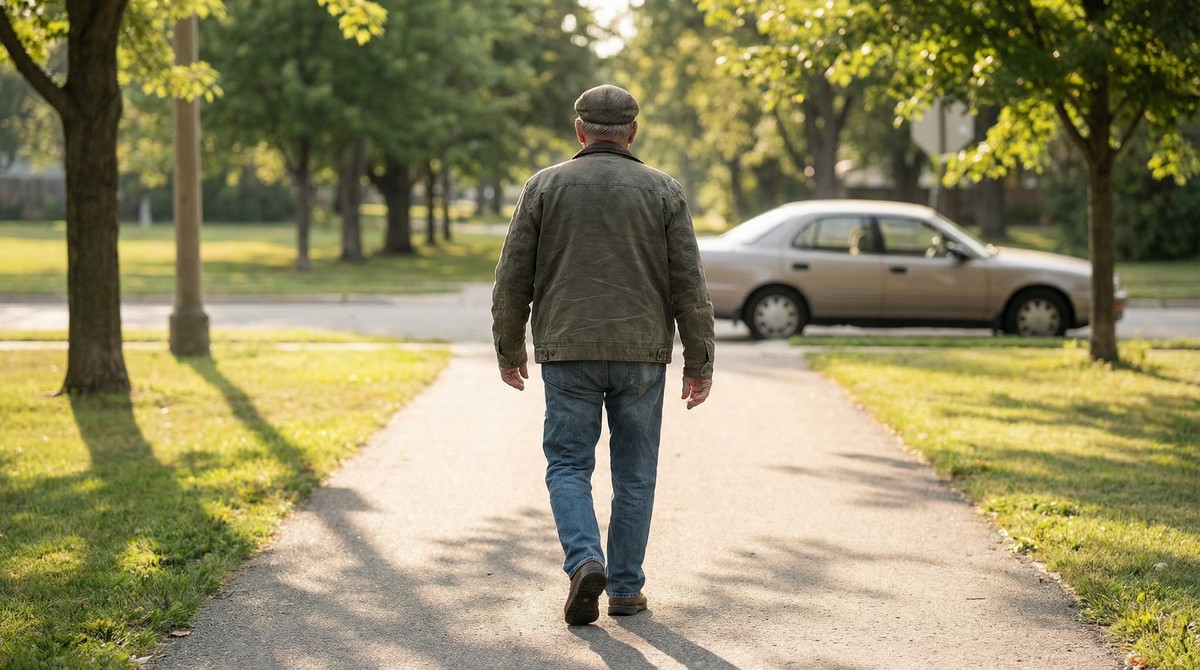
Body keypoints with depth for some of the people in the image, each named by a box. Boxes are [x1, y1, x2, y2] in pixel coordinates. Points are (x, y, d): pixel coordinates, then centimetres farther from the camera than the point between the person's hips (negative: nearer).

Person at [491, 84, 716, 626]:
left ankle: (585, 561, -15)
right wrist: (699, 364, 5)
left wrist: (509, 350, 13)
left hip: (567, 353, 0)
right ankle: (625, 587, 14)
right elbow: (689, 286, -1)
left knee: (568, 466, 7)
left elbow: (513, 278, 2)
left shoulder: (545, 186, 2)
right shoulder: (663, 191, 2)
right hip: (641, 353, 1)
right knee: (634, 474, 10)